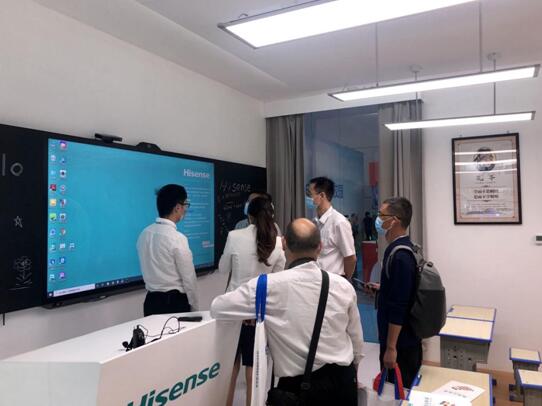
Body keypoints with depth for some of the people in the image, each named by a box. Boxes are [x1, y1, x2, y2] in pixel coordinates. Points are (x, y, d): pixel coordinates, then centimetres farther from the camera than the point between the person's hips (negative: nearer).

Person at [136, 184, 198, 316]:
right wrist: (194, 308, -1)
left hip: (151, 301, 7)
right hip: (174, 302, -7)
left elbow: (148, 270, 9)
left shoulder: (144, 234, 2)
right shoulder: (177, 238, -19)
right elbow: (189, 278, -13)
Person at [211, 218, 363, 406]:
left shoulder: (269, 286, -19)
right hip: (343, 381, 4)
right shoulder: (343, 285, -8)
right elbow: (357, 339, 4)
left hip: (299, 387, -3)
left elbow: (216, 308, -8)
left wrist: (251, 312, 10)